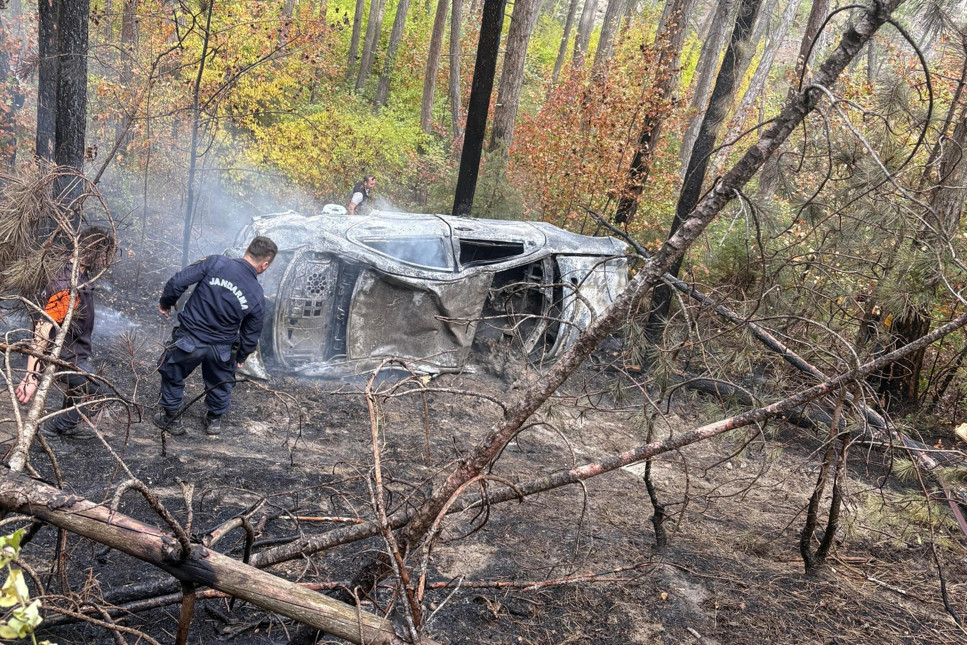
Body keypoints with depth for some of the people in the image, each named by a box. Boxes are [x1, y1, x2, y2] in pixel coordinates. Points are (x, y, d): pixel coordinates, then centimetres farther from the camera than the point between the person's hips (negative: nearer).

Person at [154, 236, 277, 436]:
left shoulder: (215, 262, -16)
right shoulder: (256, 297, -10)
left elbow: (178, 281, -16)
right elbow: (250, 335, 1)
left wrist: (166, 302, 4)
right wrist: (241, 357, 19)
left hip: (189, 339, -1)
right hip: (222, 349, 1)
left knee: (172, 375, 26)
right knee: (220, 383, 29)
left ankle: (172, 419, 40)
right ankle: (214, 421, 46)